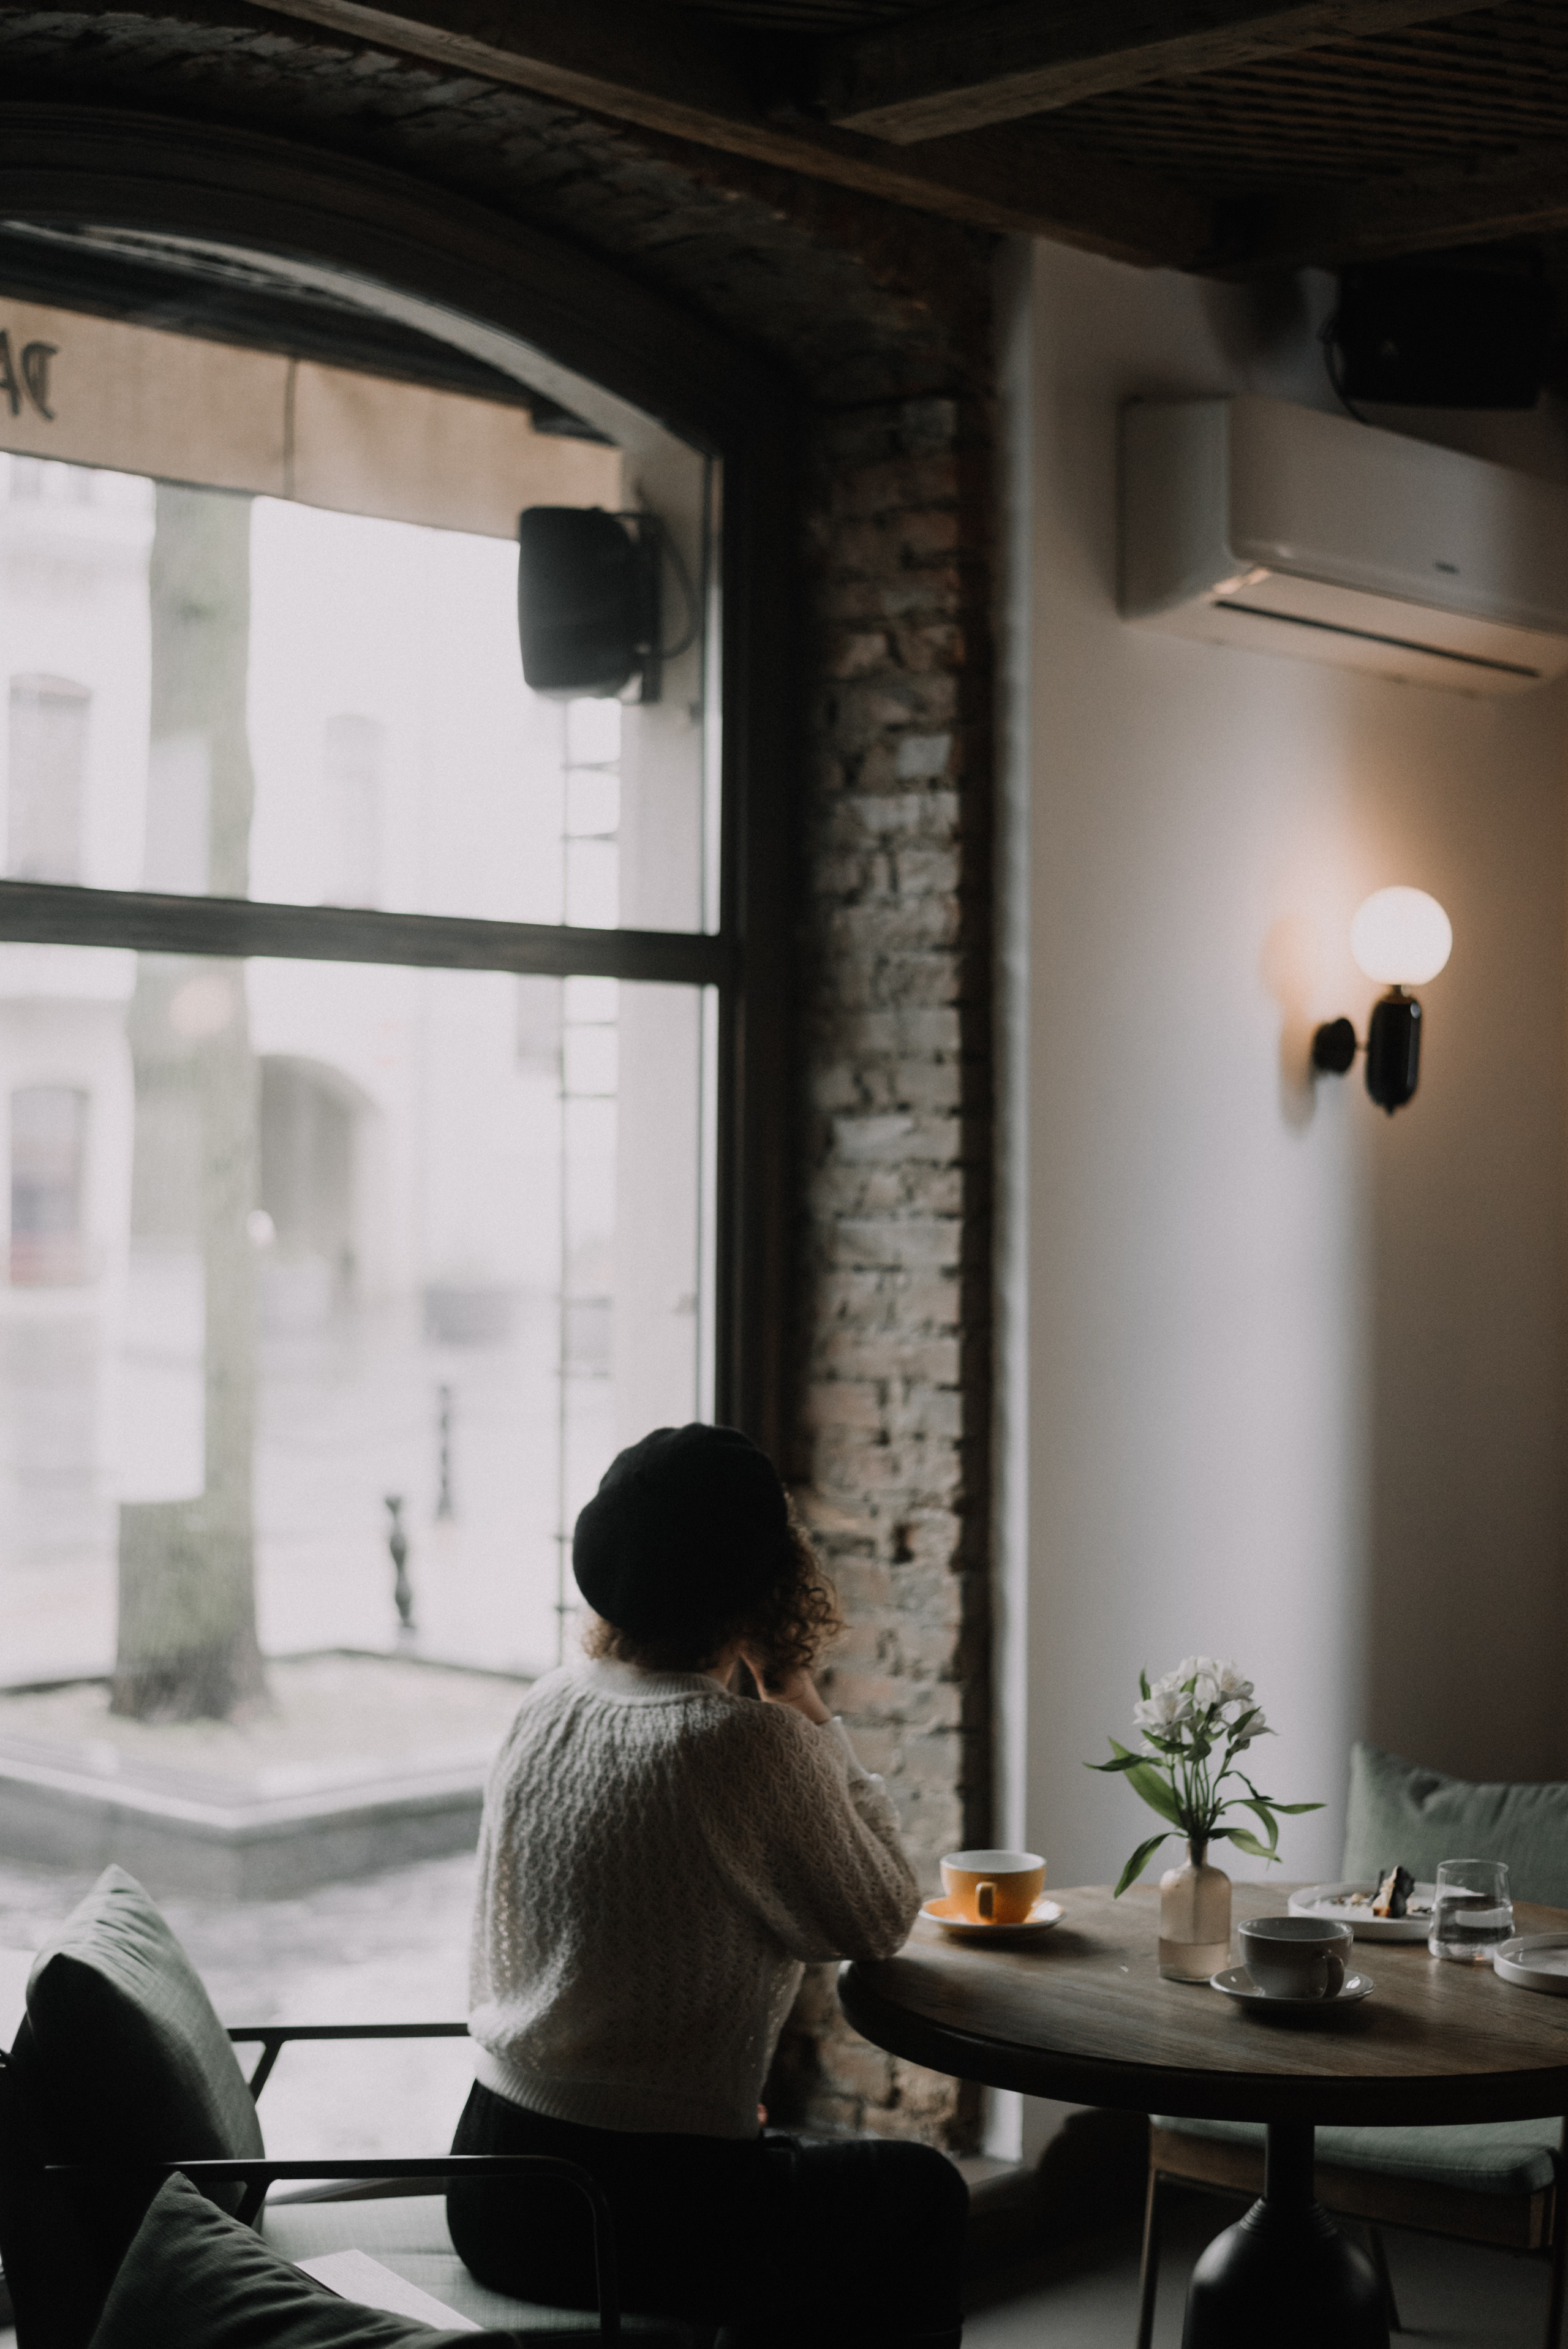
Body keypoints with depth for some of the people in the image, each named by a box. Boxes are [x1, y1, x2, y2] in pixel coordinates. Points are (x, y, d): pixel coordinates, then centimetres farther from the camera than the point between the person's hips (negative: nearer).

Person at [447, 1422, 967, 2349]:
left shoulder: (547, 1707, 2)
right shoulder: (752, 1742, -21)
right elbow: (879, 1921, -5)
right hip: (636, 2219, -7)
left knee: (790, 2160, 35)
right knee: (922, 2193, 21)